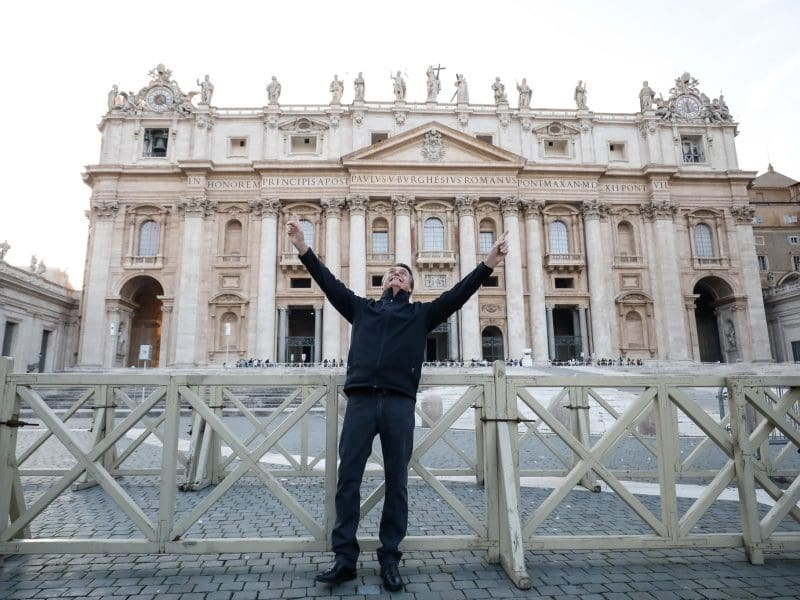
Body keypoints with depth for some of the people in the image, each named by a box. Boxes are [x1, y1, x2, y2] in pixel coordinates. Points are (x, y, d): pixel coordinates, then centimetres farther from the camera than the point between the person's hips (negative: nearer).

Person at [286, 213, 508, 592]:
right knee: (347, 480, 1)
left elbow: (458, 294, 8)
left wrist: (488, 263, -1)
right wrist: (303, 248, 11)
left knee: (397, 483, 5)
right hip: (360, 401, 1)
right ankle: (345, 559, 13)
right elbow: (329, 283, 16)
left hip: (399, 404, -1)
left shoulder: (421, 314, 17)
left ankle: (389, 560, 17)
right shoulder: (362, 308, 20)